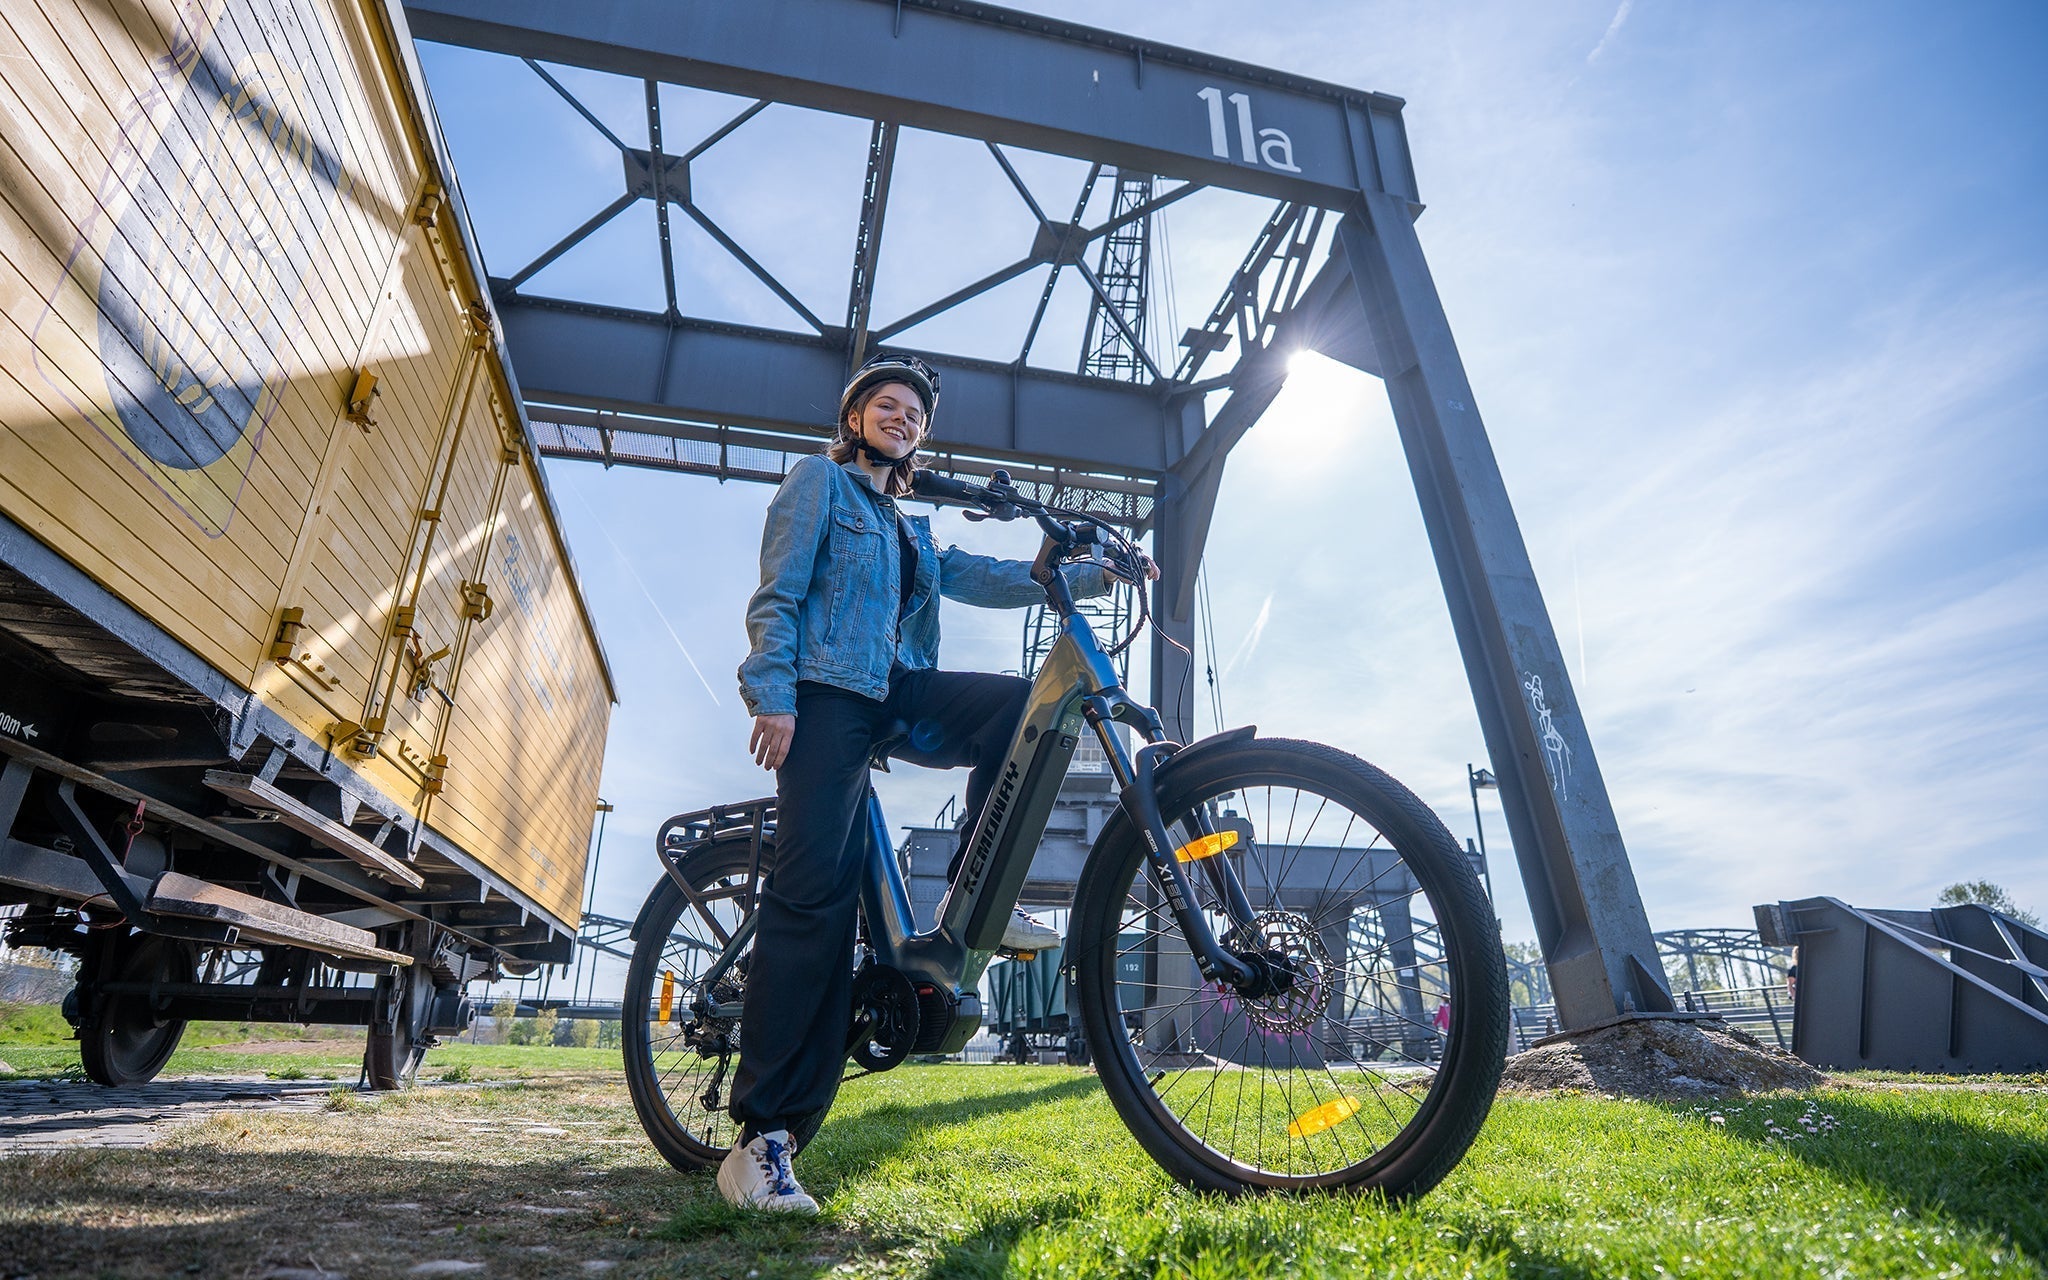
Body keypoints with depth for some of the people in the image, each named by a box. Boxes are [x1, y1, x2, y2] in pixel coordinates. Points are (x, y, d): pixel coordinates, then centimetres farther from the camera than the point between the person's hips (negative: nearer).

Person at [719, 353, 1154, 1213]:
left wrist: (1092, 574, 6)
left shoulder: (909, 528, 28)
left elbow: (980, 579, 15)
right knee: (815, 890, -16)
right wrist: (773, 694, -16)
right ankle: (761, 1138, -13)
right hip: (827, 694, -6)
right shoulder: (821, 480, 10)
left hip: (896, 698, 7)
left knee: (1016, 701, -17)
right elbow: (778, 594, -1)